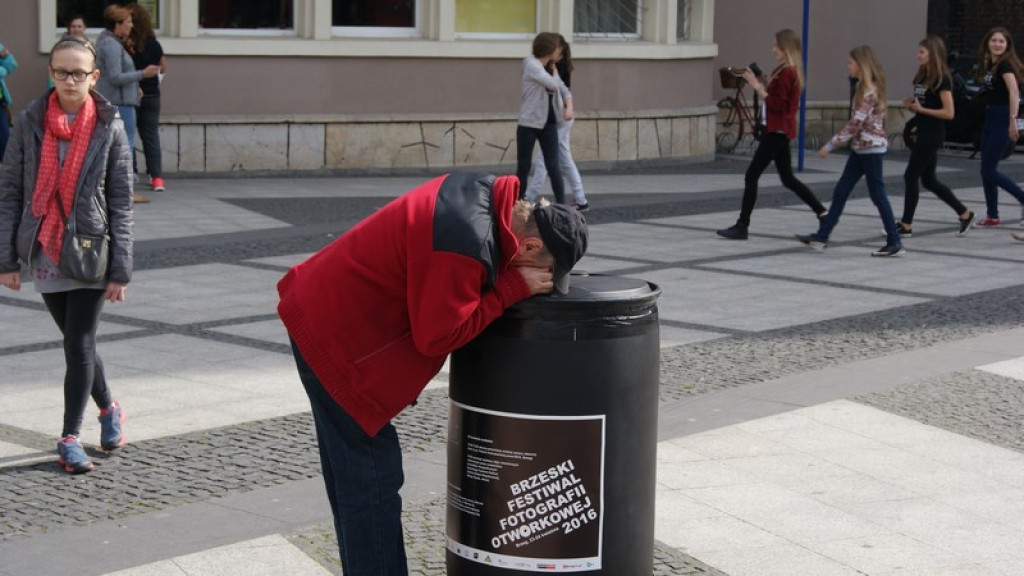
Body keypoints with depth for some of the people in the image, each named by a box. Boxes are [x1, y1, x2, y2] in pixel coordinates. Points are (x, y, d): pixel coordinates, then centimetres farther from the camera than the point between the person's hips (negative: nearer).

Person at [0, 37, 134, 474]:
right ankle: (108, 409, 35)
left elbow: (121, 202, -3)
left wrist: (121, 269, -7)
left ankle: (69, 438, 3)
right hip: (44, 253, 3)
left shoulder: (109, 127, -5)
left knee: (79, 345, -6)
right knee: (76, 342, 14)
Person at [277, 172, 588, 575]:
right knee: (371, 482, -5)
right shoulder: (468, 247, -29)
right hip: (338, 338, -10)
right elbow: (436, 336, -22)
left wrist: (511, 281, -1)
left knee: (350, 475, 19)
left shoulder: (482, 193, 0)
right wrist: (514, 287, -20)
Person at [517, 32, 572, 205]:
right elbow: (554, 85, -21)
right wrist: (554, 70, -2)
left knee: (553, 166, 0)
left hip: (549, 123, 5)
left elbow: (564, 89, 14)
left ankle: (562, 205, 1)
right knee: (523, 167, 2)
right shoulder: (532, 65, -12)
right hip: (528, 123, -5)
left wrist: (569, 107, -5)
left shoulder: (549, 68, 10)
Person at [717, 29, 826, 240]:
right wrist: (759, 84, 7)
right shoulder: (792, 71, 14)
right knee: (788, 179, 16)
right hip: (781, 130, 10)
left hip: (778, 130, -10)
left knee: (751, 176, -8)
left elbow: (776, 104, -20)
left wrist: (757, 87, -21)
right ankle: (823, 214, 17)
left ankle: (742, 226, -7)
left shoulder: (785, 73, -16)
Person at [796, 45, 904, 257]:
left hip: (871, 148, -10)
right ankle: (821, 236, 12)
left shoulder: (869, 91, -18)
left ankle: (894, 243, 3)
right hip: (861, 147, 10)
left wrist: (831, 145, -20)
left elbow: (855, 123, -22)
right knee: (840, 192, 9)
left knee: (878, 195, -4)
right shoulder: (866, 88, 12)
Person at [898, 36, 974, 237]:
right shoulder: (922, 76, 10)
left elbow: (949, 113, -18)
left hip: (933, 135, -9)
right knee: (929, 180, 13)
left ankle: (906, 225, 2)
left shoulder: (941, 79, -14)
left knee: (911, 177, -6)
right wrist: (911, 104, 0)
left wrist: (920, 109, -19)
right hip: (923, 133, 9)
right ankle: (965, 214, 23)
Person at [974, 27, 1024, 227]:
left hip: (1002, 118, -9)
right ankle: (992, 216, 16)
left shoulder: (1005, 64, -15)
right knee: (986, 170, 10)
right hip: (991, 116, 9)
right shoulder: (990, 64, 11)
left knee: (989, 171, -9)